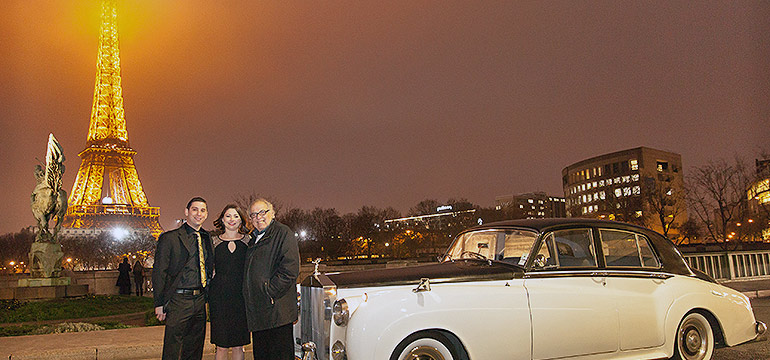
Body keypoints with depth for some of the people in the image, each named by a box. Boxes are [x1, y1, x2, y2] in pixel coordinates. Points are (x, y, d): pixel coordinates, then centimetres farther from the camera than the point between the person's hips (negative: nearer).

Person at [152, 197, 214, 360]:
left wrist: (207, 297, 10)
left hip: (200, 301, 6)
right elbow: (159, 272, -7)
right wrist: (159, 304, -10)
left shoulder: (207, 239, 12)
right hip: (178, 301, -5)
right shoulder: (169, 238, -6)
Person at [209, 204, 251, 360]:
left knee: (238, 346, 5)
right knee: (221, 347, 1)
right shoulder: (214, 241, 7)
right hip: (219, 297, 0)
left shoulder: (248, 241, 7)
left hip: (241, 296, 0)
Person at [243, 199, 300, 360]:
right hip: (256, 313, 8)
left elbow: (290, 269, -17)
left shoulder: (284, 233, -6)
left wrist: (270, 291, -18)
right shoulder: (253, 239, 20)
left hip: (277, 310, -8)